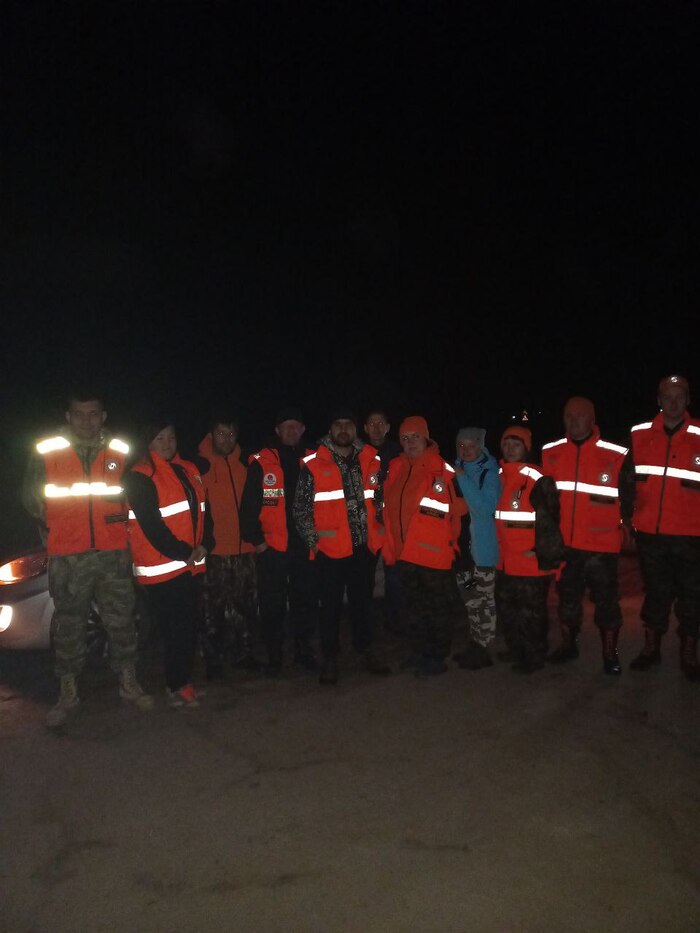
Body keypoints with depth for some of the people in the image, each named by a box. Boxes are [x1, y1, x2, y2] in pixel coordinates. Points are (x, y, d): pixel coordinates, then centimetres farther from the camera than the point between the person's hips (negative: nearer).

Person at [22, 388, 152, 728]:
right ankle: (68, 694, 20)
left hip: (113, 552, 1)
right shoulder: (47, 452, 3)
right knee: (68, 624, 5)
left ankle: (128, 683, 23)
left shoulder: (120, 451, 7)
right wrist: (46, 521, 7)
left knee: (121, 620, 7)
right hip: (66, 556, -1)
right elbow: (29, 495, 13)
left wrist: (126, 516, 6)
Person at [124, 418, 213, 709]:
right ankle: (177, 688, 9)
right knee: (175, 629, -5)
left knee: (190, 626, 12)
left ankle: (183, 681, 24)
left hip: (191, 564, 7)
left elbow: (203, 509, 15)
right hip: (162, 567, -7)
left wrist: (204, 544, -1)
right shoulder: (140, 476, -9)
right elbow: (151, 524, -14)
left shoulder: (188, 470, 14)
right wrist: (182, 553, -13)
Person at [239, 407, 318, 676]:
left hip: (304, 545, 3)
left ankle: (304, 652, 26)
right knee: (272, 605, 7)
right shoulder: (261, 463, -3)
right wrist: (255, 539, -7)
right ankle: (274, 656, 22)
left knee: (306, 602, 10)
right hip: (271, 546, -2)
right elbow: (248, 505, -4)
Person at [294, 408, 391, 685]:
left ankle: (365, 650, 31)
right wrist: (312, 540, -6)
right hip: (329, 549, -3)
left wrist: (378, 531, 10)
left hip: (362, 547, 3)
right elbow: (301, 507, -2)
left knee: (361, 600, 15)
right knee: (330, 605, 6)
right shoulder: (314, 464, -4)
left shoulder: (370, 460, 6)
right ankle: (330, 658, 20)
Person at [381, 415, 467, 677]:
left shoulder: (443, 470, -10)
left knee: (439, 609, 6)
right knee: (414, 607, 19)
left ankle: (437, 658, 20)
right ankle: (420, 652, 34)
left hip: (435, 554, -6)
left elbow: (460, 506, -3)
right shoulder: (395, 468, 7)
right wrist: (390, 546, 12)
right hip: (404, 554, 6)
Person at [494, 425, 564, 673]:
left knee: (531, 613, 4)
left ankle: (534, 658, 23)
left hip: (532, 562, -8)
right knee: (506, 609, 20)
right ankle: (516, 650, 38)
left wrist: (543, 552, -14)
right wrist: (495, 548, 18)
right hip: (504, 562, 8)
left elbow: (548, 519, -15)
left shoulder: (538, 480, -15)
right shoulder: (498, 478, 8)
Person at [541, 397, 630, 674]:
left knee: (606, 599, 5)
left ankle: (610, 653, 22)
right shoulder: (551, 452, 3)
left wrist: (625, 527, -2)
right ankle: (568, 644, 33)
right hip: (564, 542, 3)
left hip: (602, 543, -3)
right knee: (567, 596, 16)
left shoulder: (616, 454, -6)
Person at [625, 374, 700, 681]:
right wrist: (628, 515, 9)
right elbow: (629, 478, 11)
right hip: (649, 532, 2)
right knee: (655, 592, 15)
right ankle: (651, 648, 29)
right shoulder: (640, 434, 2)